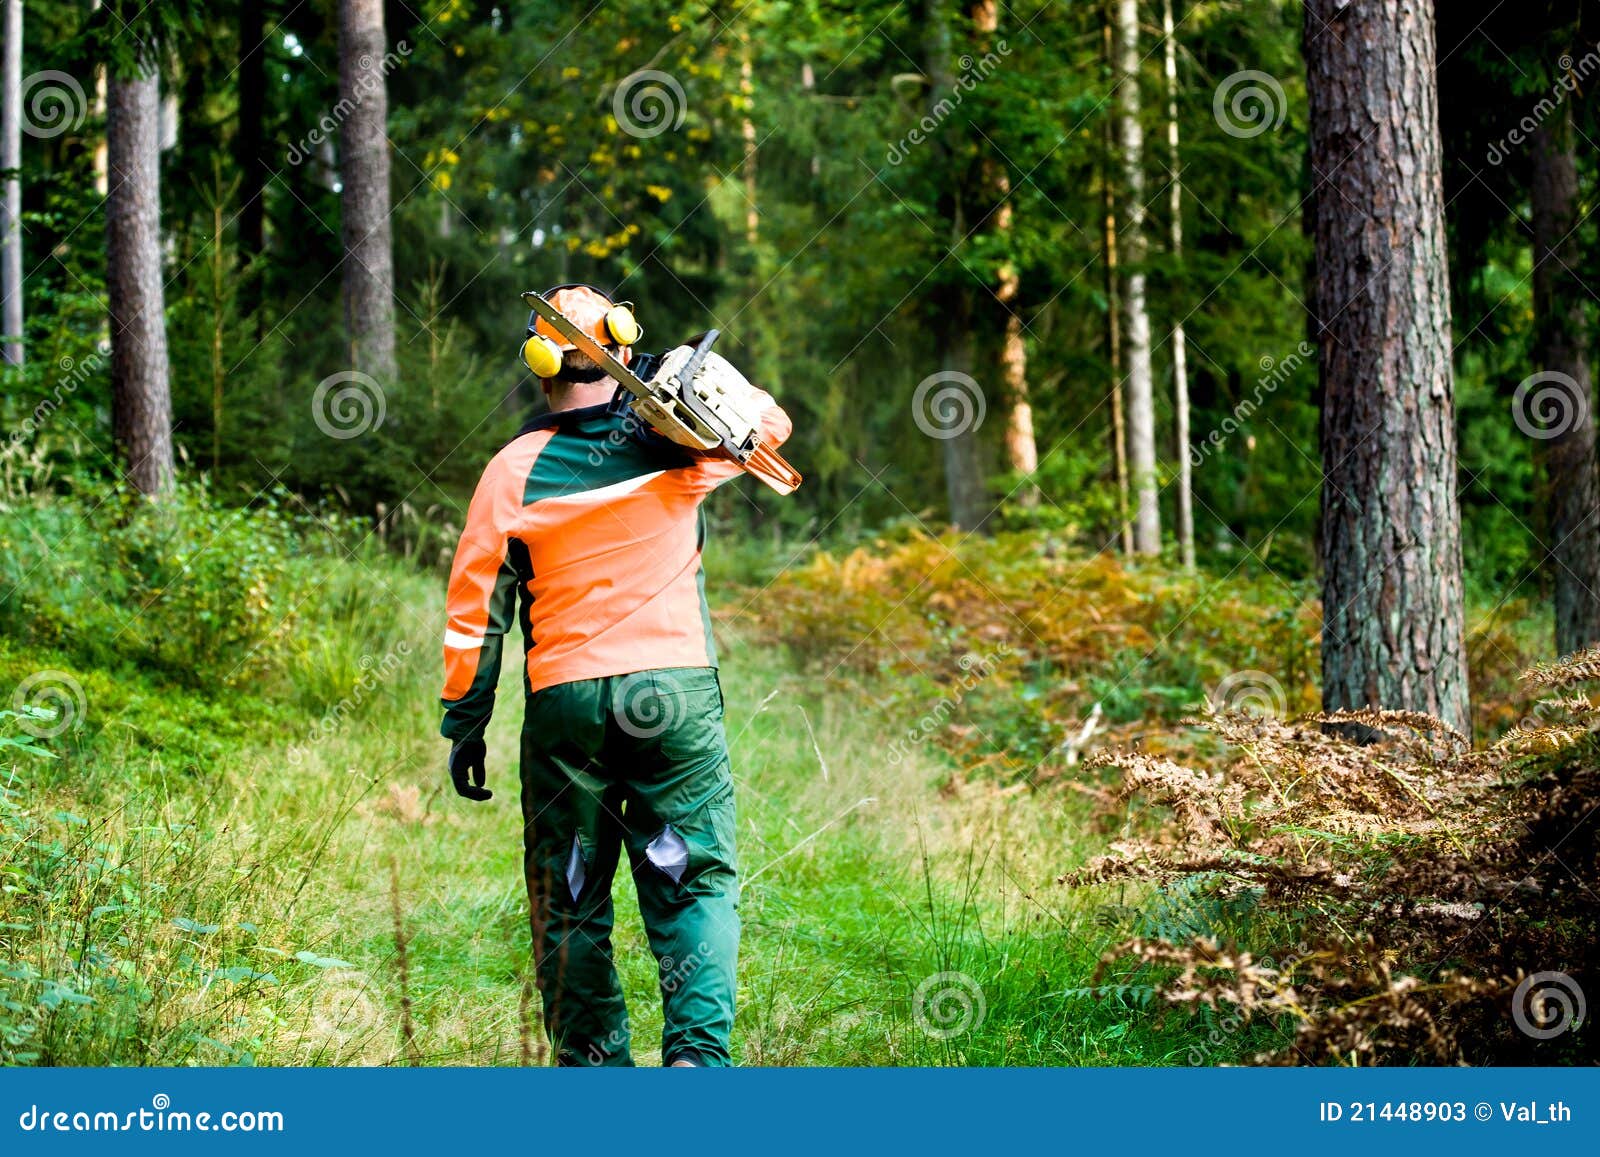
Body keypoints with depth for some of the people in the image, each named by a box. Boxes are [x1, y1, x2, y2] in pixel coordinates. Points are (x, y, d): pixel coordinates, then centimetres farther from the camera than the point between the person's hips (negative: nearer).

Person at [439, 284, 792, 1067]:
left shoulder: (514, 471, -1)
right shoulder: (675, 442, -1)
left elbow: (476, 606, 1)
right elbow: (769, 420, 19)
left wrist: (464, 723, 9)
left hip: (563, 701, 0)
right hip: (677, 691, 0)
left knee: (568, 901, 12)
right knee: (696, 884, 5)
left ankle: (593, 1065, 13)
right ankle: (698, 1050, -11)